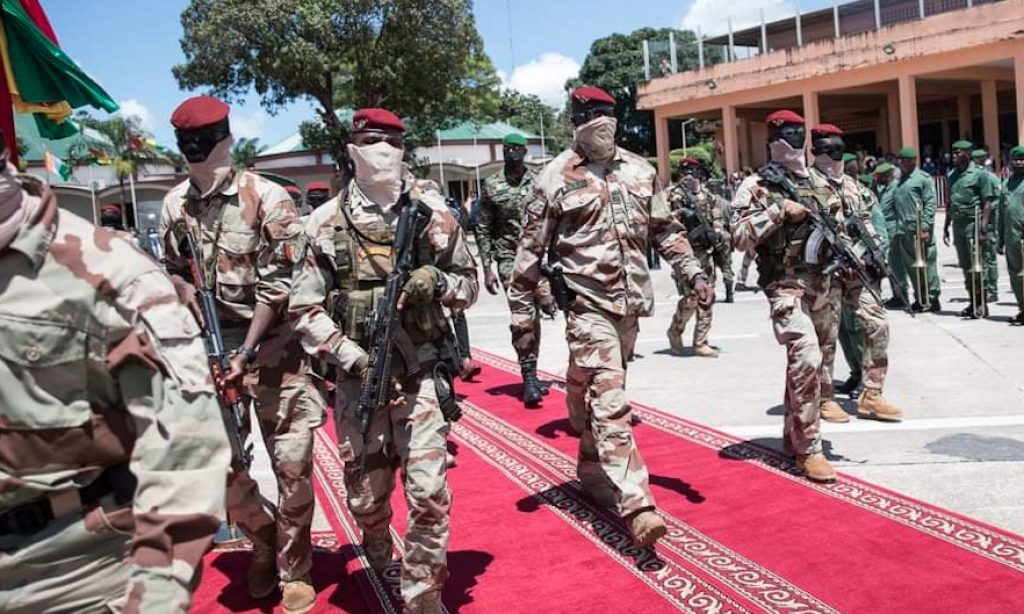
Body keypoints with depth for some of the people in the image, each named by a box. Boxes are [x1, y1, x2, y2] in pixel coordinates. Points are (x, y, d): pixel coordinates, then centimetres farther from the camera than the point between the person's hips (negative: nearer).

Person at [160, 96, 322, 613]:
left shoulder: (266, 197, -10)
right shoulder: (175, 204, 5)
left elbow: (278, 283, -12)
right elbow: (175, 272, 16)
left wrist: (246, 352, -16)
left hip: (273, 348, -4)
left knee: (291, 465, 1)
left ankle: (293, 569, 21)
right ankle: (264, 540, 34)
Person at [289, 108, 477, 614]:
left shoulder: (431, 212, 0)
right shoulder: (326, 222, -1)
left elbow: (470, 284, 8)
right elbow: (304, 308, 1)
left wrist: (436, 283, -14)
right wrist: (348, 354, -12)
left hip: (421, 373, -1)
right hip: (359, 376, 1)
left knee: (428, 493, -6)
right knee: (366, 496, 13)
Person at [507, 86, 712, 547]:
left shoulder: (639, 171, 11)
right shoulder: (555, 178, -4)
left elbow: (665, 229, 18)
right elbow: (531, 251, -2)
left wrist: (693, 272, 6)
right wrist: (523, 314, -2)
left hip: (631, 301, 6)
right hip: (588, 303, -5)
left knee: (605, 396, 16)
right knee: (610, 400, -11)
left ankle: (592, 470, 35)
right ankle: (637, 506, -13)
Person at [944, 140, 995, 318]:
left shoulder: (979, 174, -6)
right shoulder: (952, 175, 13)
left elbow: (987, 203, -9)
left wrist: (983, 227, -17)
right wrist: (946, 227, 17)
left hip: (973, 223, -6)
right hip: (958, 224, 6)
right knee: (966, 267, 10)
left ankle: (981, 305, 1)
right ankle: (973, 303, 18)